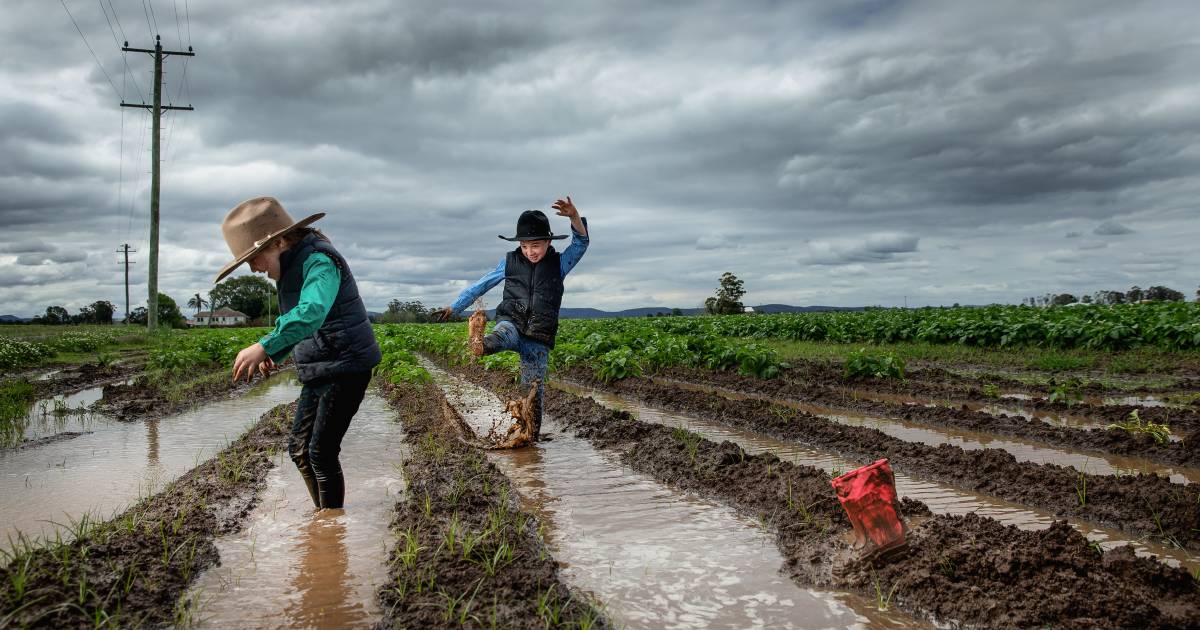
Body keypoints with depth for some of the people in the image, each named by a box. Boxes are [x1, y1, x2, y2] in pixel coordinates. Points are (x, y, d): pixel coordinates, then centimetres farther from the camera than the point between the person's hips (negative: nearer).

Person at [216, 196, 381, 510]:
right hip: (318, 371, 10)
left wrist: (264, 346, -45)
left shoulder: (319, 261, -20)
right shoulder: (291, 267, 11)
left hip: (347, 366, -10)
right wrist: (274, 355, 5)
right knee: (299, 448, 13)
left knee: (321, 452, -7)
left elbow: (311, 313, -39)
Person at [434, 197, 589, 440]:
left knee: (533, 390, -2)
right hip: (511, 324, 0)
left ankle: (532, 436, 12)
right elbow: (481, 285, 16)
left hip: (538, 339, 0)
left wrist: (574, 217, -32)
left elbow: (581, 243, -12)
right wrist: (454, 307, 18)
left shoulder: (559, 264, 4)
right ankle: (482, 345, -70)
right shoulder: (510, 261, 8)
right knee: (502, 332, -37)